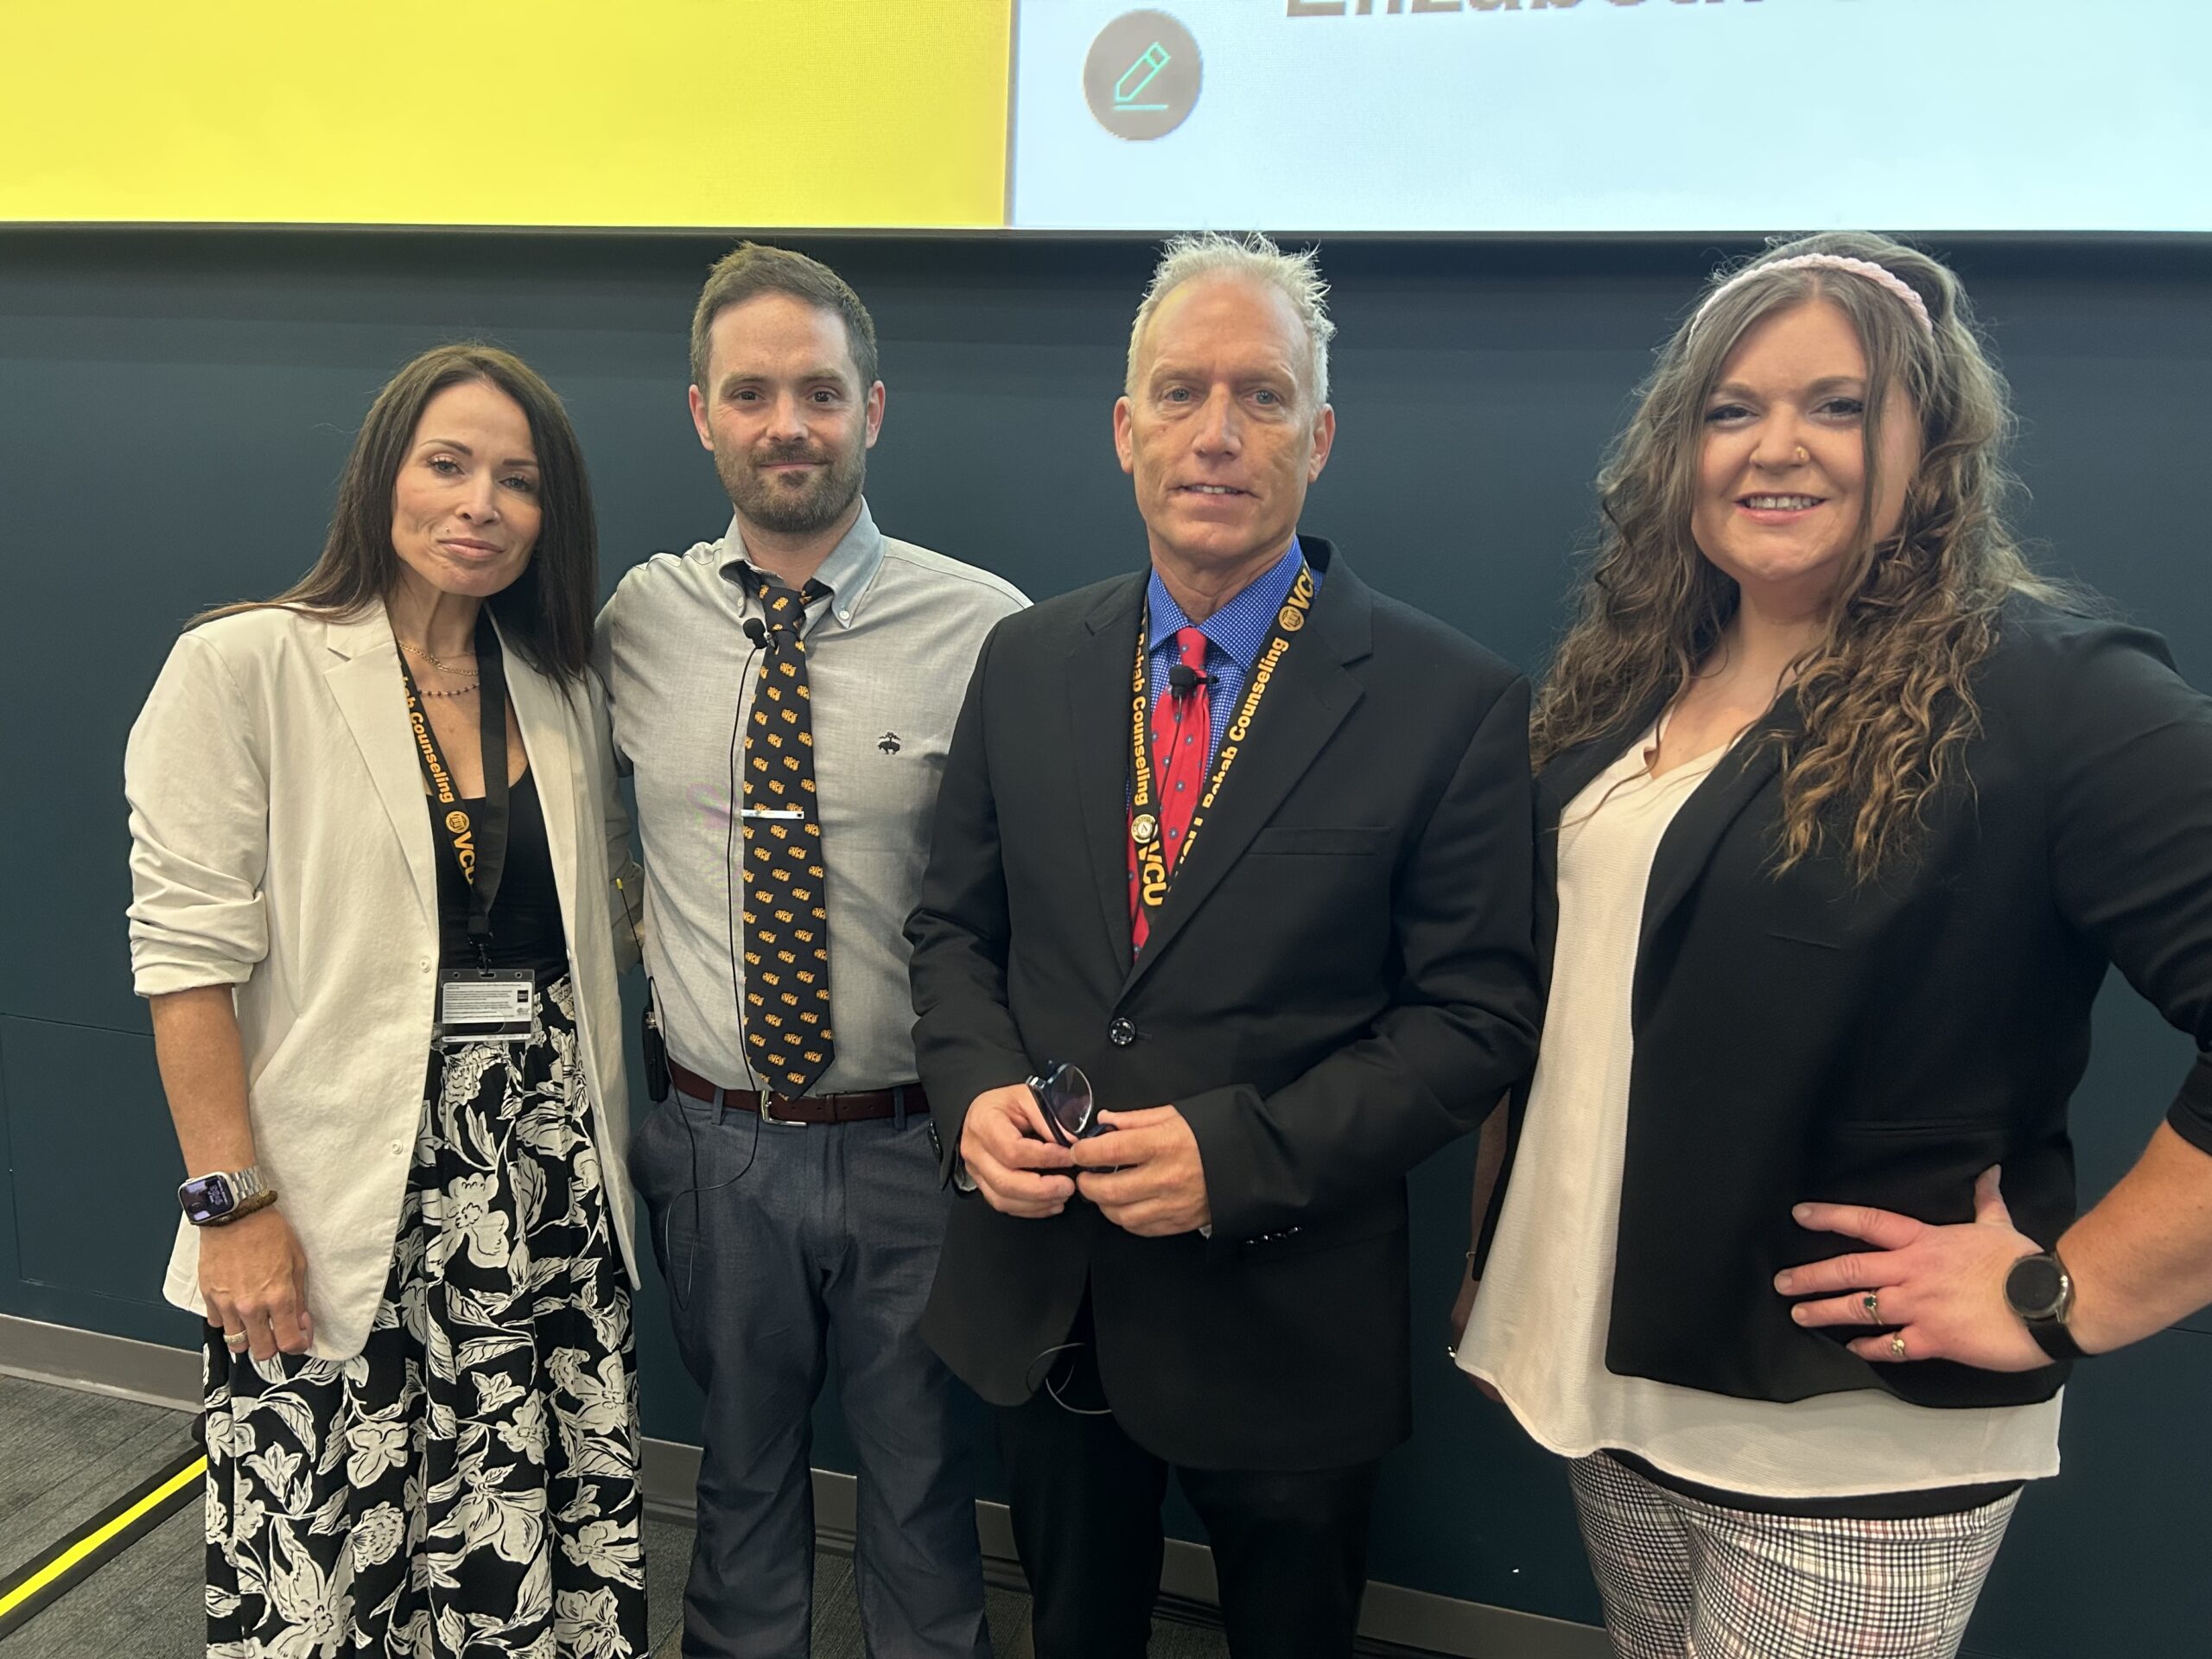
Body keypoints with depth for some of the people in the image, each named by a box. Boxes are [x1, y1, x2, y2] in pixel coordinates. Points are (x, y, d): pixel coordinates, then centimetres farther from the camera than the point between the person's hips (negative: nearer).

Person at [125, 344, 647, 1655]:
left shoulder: (563, 690, 10)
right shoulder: (244, 666, -5)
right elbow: (187, 959, -7)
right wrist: (233, 1203, -11)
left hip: (549, 1178, 4)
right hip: (341, 1199, -4)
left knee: (544, 1542, 9)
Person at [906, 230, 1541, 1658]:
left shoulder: (1454, 702, -13)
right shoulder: (1027, 662, 0)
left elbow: (1476, 1017, -13)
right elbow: (955, 926, 6)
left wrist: (1240, 1153, -23)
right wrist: (975, 1090, -13)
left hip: (1283, 1320, -3)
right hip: (1037, 1306, 3)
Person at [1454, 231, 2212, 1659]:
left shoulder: (2050, 693, -17)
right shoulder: (1630, 679, 4)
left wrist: (2068, 1295, -19)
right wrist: (1507, 1249, 10)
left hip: (1856, 1435, -6)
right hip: (1614, 1374, 6)